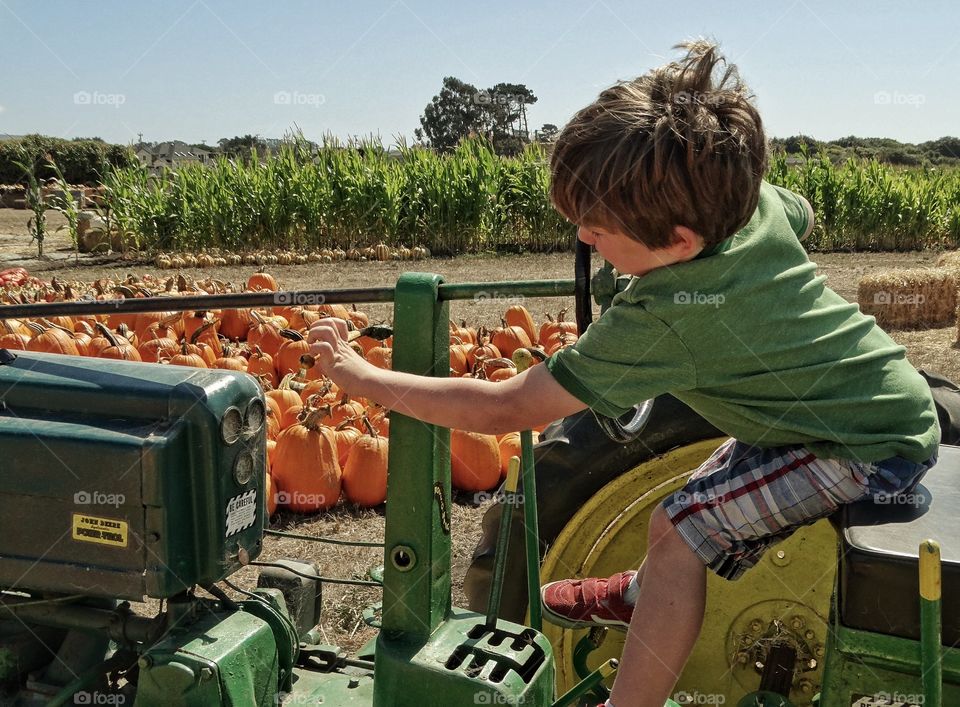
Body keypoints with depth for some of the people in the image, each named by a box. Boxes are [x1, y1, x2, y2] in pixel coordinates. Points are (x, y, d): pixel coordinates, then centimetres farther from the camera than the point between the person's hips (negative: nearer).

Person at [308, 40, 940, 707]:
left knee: (680, 525, -17)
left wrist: (361, 376, -19)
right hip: (895, 401, 10)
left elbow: (501, 409, -26)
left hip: (876, 450, -9)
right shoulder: (763, 201, -11)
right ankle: (648, 592, 39)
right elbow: (804, 216, 18)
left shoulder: (661, 320, -31)